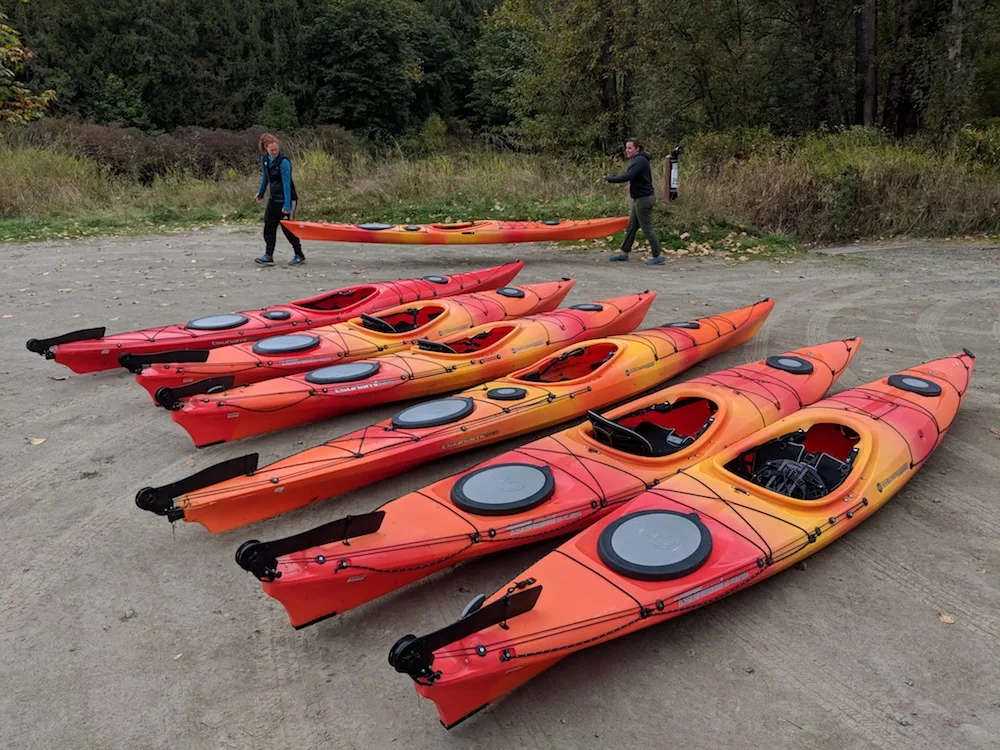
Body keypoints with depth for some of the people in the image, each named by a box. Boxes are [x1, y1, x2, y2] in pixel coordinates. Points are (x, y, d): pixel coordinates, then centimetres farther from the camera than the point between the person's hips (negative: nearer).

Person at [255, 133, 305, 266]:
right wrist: (261, 193, 26)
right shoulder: (264, 159, 3)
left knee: (287, 228, -3)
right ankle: (268, 256, 9)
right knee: (269, 225, 4)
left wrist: (287, 205, -24)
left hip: (287, 199, -7)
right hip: (274, 199, 7)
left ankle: (299, 256, 10)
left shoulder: (283, 162, -19)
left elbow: (287, 184, -22)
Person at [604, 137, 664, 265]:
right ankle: (624, 253, 26)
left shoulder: (640, 160, -20)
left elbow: (627, 176, -30)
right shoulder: (636, 160, 14)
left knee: (647, 228, -6)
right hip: (639, 198, 11)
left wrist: (610, 178, -20)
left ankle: (659, 256, -1)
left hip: (644, 198, -11)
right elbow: (628, 174, 17)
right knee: (631, 227, 16)